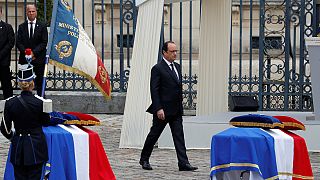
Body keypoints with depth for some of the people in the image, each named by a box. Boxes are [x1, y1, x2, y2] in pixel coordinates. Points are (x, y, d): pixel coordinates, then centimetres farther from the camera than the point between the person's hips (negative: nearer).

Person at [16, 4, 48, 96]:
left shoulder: (42, 26, 4)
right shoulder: (21, 27, 10)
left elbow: (44, 42, -2)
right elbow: (18, 42, 4)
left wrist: (34, 52, -12)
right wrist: (25, 53, -11)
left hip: (38, 58, -1)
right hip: (25, 59, 1)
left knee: (39, 82, 1)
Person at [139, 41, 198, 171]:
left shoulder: (177, 67, 13)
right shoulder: (158, 69, -10)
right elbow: (154, 90, -14)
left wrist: (180, 106, 15)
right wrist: (158, 109, -20)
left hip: (176, 110, 7)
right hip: (163, 110, -7)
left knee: (179, 136, 0)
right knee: (154, 134, 6)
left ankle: (183, 163, -4)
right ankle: (144, 159, 21)